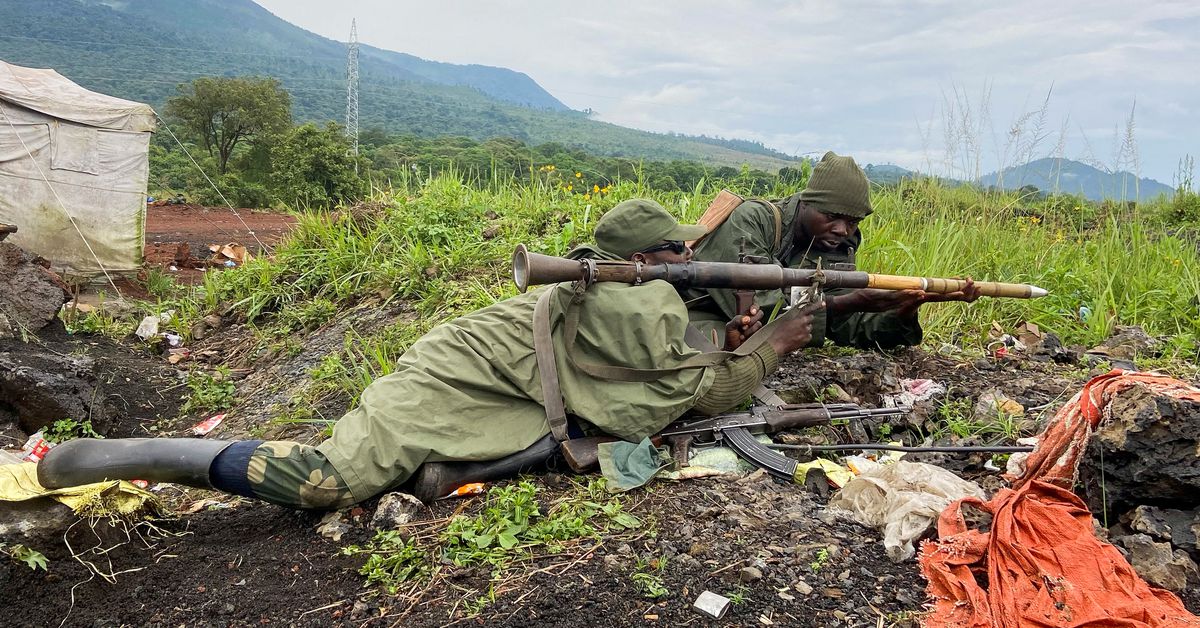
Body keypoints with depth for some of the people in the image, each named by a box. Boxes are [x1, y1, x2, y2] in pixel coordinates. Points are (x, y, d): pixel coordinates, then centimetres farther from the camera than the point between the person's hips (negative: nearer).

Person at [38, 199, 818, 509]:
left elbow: (661, 386, 22)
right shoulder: (649, 306, -13)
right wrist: (773, 345, 6)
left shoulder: (618, 291, 16)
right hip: (454, 379, -10)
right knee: (330, 479, -18)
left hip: (498, 391, 10)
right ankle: (123, 457, -7)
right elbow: (701, 393, -5)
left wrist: (728, 346, 11)